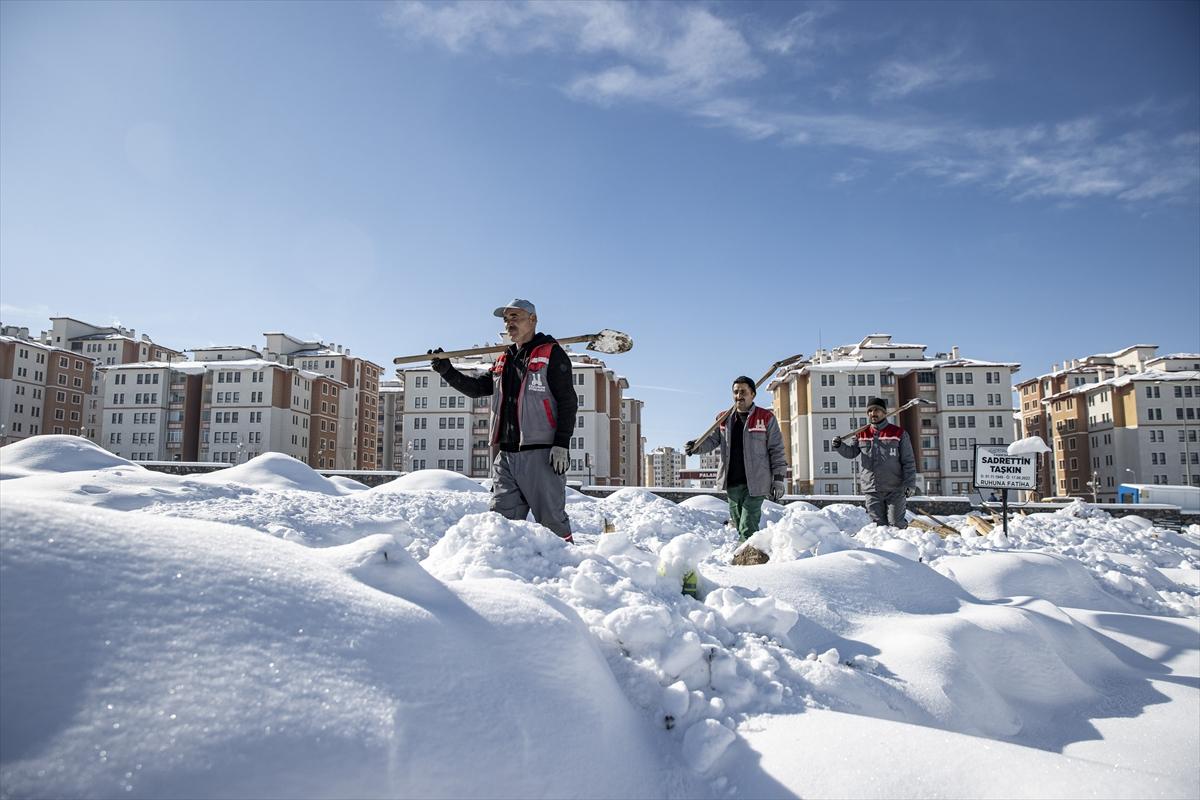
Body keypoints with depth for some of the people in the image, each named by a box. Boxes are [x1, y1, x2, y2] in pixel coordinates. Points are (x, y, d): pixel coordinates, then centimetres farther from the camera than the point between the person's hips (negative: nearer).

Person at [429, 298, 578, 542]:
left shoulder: (551, 354, 0)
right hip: (505, 455, 7)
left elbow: (568, 402, -7)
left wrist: (562, 444, -15)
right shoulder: (503, 361, 22)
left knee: (552, 521, -5)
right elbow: (476, 387, 22)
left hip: (540, 455, -7)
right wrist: (446, 370, 8)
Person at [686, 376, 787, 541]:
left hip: (755, 484, -5)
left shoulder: (766, 418, 0)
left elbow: (777, 451, 1)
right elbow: (712, 439, 11)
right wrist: (696, 446, -10)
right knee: (739, 526, 12)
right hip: (732, 484, 5)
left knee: (748, 529, -11)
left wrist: (779, 479, -3)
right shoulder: (723, 419, 11)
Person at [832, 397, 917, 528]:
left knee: (896, 525, -1)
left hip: (895, 490, -3)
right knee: (878, 525, 7)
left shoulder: (898, 433, 1)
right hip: (872, 491, 3)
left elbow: (908, 462, 0)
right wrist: (839, 445, -14)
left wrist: (910, 484, -8)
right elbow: (851, 452, 6)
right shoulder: (862, 435, 10)